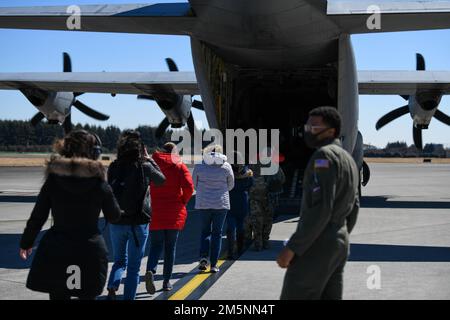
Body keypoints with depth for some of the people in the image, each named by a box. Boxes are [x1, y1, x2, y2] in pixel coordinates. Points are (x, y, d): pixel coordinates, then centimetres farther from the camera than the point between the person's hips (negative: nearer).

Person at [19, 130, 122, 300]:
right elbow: (114, 216, 4)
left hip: (57, 252, 1)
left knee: (59, 296, 11)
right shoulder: (100, 183, -7)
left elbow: (37, 217, 0)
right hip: (90, 252, -1)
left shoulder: (53, 180, -4)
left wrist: (26, 242, 13)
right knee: (87, 296, 13)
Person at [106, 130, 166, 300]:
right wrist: (148, 158, 12)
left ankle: (112, 288, -1)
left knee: (120, 260, 21)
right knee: (134, 266, 9)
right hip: (138, 222, -3)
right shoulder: (144, 166, -11)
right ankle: (128, 297, 10)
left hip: (116, 221, 3)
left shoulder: (114, 167, -4)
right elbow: (161, 179, 6)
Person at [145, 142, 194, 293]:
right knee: (170, 247, 10)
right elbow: (189, 186, -14)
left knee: (155, 245, 7)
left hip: (155, 213, 1)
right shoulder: (179, 166, -1)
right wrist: (183, 202, 2)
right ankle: (166, 282, 13)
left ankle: (150, 270, -20)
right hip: (175, 214, -1)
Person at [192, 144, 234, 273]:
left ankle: (203, 256, -4)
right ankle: (214, 264, 4)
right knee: (217, 233, 6)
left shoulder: (199, 166, -1)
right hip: (221, 203, -1)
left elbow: (194, 184, 8)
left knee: (205, 230, 16)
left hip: (203, 203, 1)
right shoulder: (226, 166, -2)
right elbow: (231, 185, 8)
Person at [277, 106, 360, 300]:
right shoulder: (348, 159, 17)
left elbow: (321, 208, -23)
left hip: (316, 246, -10)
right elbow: (354, 207, 21)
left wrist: (292, 248, -22)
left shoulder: (324, 155, -14)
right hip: (339, 244, 10)